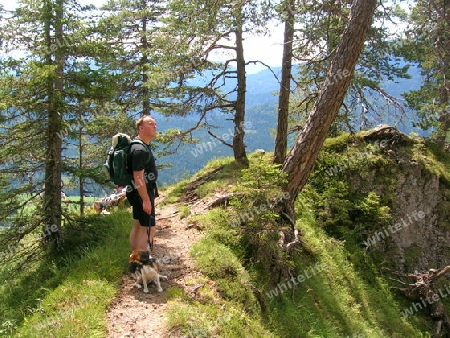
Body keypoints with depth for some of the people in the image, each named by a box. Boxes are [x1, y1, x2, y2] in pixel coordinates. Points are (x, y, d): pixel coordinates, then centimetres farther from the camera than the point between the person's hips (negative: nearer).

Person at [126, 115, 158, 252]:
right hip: (142, 193, -11)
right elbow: (138, 177, -25)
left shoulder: (144, 146, 12)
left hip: (140, 193, 11)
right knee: (149, 229, -8)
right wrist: (146, 200, -25)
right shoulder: (140, 149, -22)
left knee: (137, 227, 17)